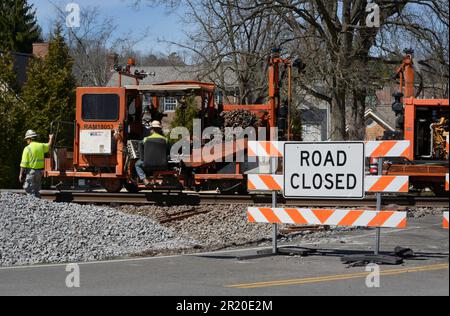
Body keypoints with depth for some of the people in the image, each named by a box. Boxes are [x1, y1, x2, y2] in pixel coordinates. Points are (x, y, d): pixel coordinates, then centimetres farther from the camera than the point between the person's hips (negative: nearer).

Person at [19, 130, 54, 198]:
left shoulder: (27, 148, -10)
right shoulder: (41, 146, 4)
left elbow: (24, 163, -13)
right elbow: (49, 146, 28)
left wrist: (21, 174, -8)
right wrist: (51, 139, 47)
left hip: (30, 171, -6)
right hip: (39, 171, 6)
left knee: (29, 190, -4)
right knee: (37, 190, 15)